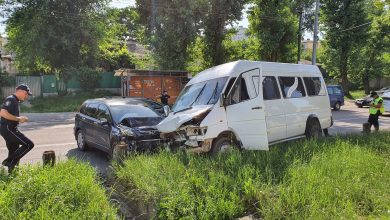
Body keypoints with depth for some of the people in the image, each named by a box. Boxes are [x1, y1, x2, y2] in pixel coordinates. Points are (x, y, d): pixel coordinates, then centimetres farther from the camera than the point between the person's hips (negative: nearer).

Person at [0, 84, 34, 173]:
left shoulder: (16, 101, 18)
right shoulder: (11, 99, -13)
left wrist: (20, 119, 11)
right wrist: (18, 119, -20)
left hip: (11, 129, 10)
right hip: (7, 129, -10)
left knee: (14, 153, 15)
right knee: (29, 144, -13)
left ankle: (10, 172, 22)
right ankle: (8, 162, -6)